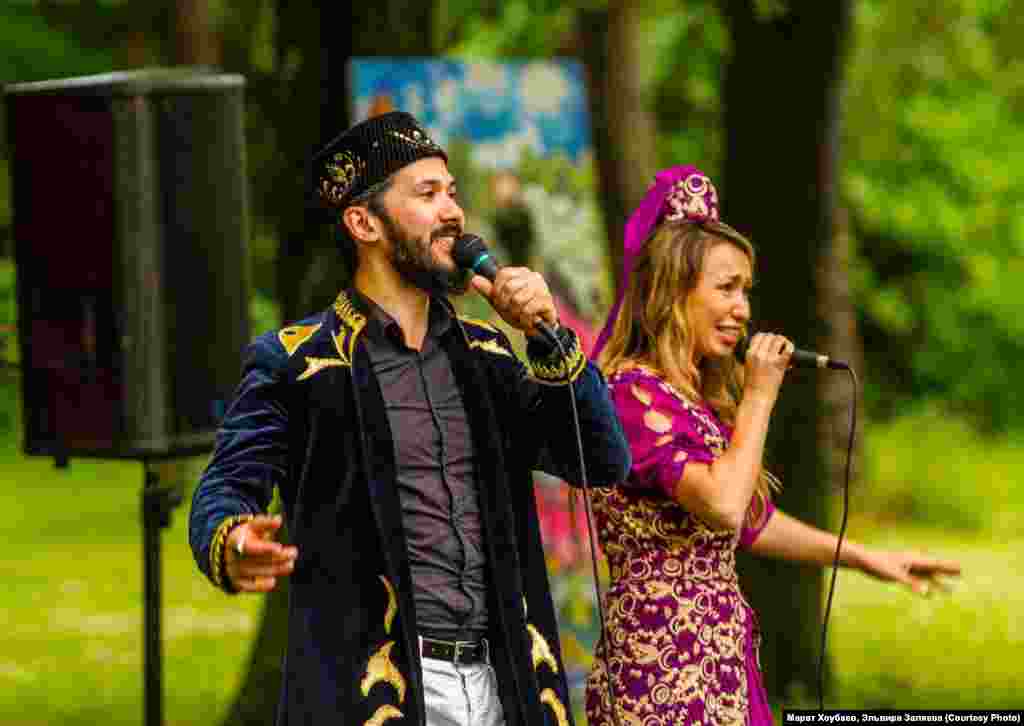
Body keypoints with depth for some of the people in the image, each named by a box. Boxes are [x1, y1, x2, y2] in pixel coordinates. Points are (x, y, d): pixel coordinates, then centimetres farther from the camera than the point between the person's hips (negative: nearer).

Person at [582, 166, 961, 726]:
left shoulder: (701, 398, 15)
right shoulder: (632, 393, -13)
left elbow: (750, 523, 27)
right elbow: (722, 506, -25)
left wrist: (865, 558, 29)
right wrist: (759, 399, -12)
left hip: (720, 660, 9)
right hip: (667, 666, -9)